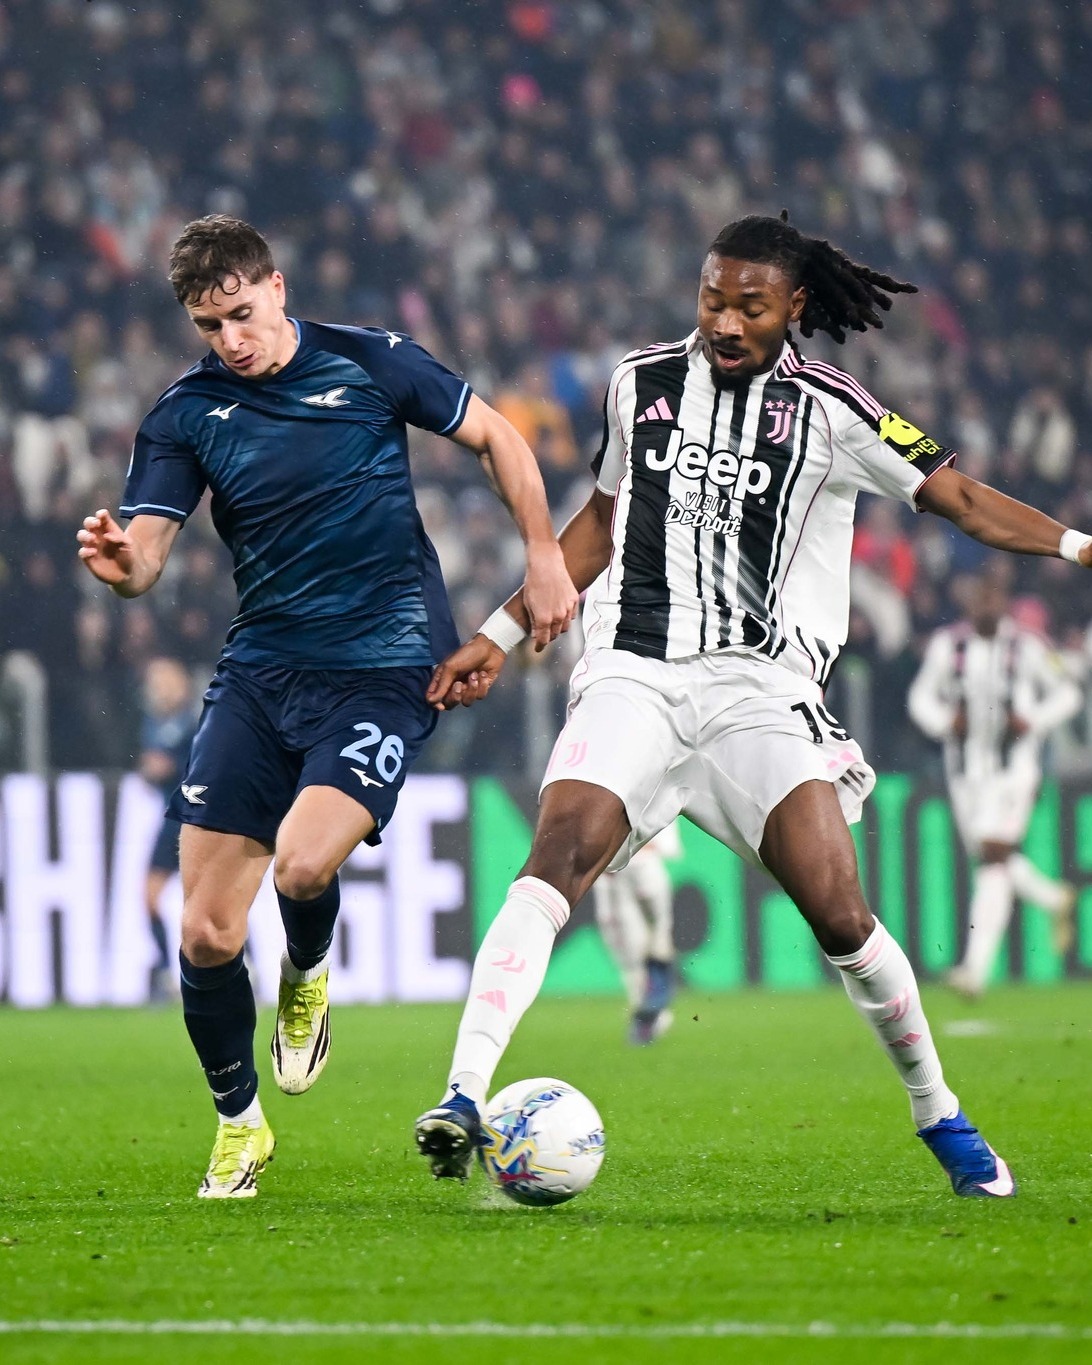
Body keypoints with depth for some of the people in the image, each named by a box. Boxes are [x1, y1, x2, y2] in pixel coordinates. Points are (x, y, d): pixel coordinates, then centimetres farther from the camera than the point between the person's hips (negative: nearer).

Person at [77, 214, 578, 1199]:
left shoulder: (370, 365, -2)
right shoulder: (187, 416, 3)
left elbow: (496, 438, 10)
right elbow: (145, 554, -7)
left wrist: (545, 557, 4)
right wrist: (118, 563, -31)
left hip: (383, 668, -3)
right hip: (259, 671, 3)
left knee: (303, 863, -28)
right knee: (206, 935, -5)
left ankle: (307, 977, 9)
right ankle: (239, 1127, 19)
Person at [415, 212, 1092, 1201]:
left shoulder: (827, 410, 2)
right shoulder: (642, 382, 11)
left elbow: (963, 499, 2)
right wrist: (501, 636, 25)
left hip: (763, 687, -2)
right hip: (635, 675, 2)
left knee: (839, 911, -13)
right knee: (557, 857, -23)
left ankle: (941, 1118, 8)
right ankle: (464, 1098, -29)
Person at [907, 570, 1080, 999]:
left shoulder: (1027, 647, -4)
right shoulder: (947, 645, 2)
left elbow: (1065, 694, 7)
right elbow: (922, 695, 11)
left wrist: (1033, 721, -9)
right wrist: (944, 721, -9)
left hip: (1013, 764, -4)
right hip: (965, 766, 4)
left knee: (995, 858, -15)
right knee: (989, 858, 12)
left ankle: (976, 967, -20)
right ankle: (1056, 899, 42)